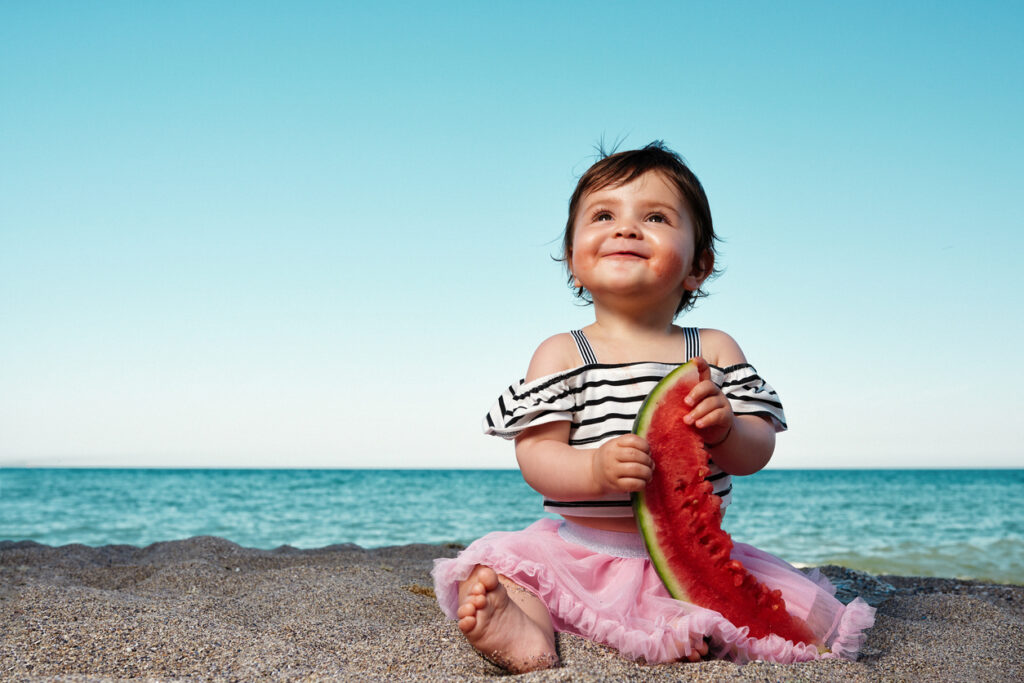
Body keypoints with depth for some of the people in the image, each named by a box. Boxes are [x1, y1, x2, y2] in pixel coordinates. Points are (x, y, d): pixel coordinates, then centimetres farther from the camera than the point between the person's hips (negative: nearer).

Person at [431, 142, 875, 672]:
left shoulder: (715, 351, 6)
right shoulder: (562, 354, 1)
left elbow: (756, 453, 1)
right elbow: (535, 455, -9)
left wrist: (724, 429, -24)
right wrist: (596, 469, -30)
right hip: (579, 554, -1)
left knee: (810, 622, -18)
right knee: (489, 577, -22)